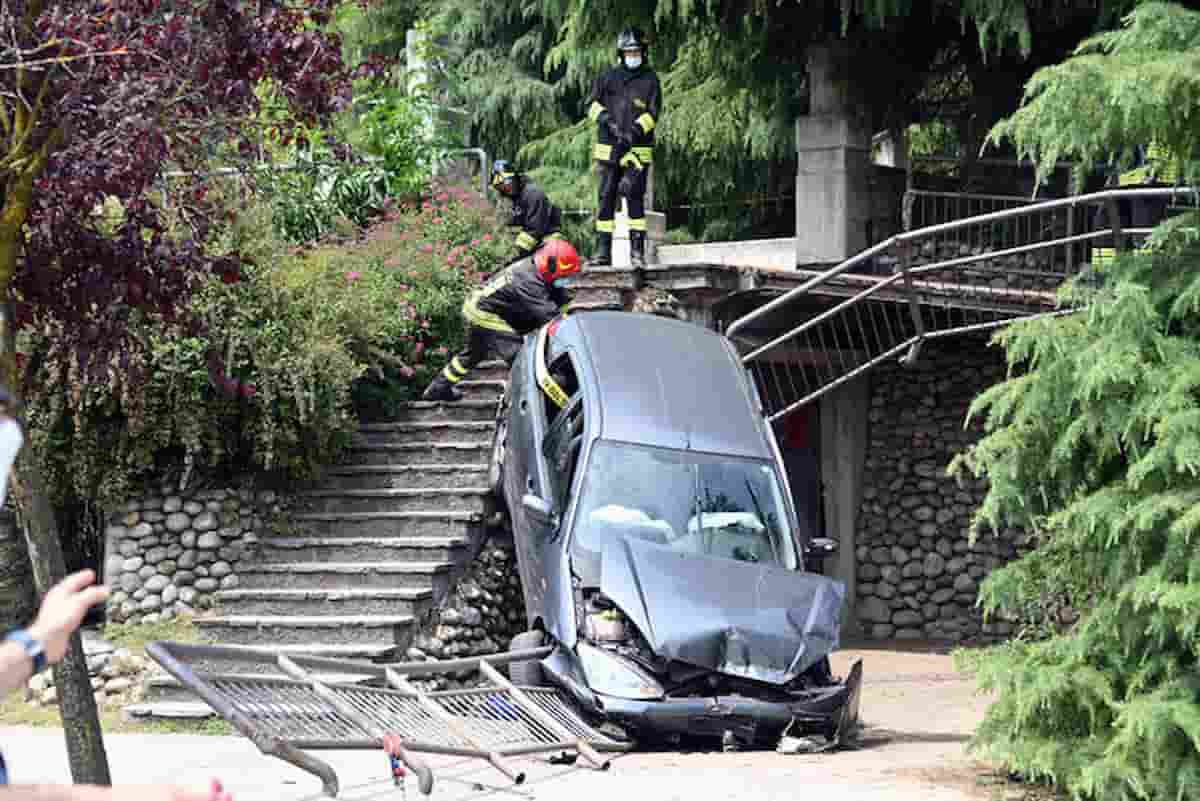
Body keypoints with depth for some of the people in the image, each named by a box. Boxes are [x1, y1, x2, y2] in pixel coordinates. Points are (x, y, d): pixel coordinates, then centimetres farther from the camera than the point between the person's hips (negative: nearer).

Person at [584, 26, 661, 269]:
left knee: (634, 195, -11)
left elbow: (652, 114, -3)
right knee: (606, 197, 4)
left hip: (637, 149, -3)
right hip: (608, 148, 3)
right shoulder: (608, 78, 10)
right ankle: (603, 251, 7)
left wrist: (633, 134, -15)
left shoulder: (650, 80, 3)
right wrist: (606, 119, -8)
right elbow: (592, 103, 10)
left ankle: (637, 249, -8)